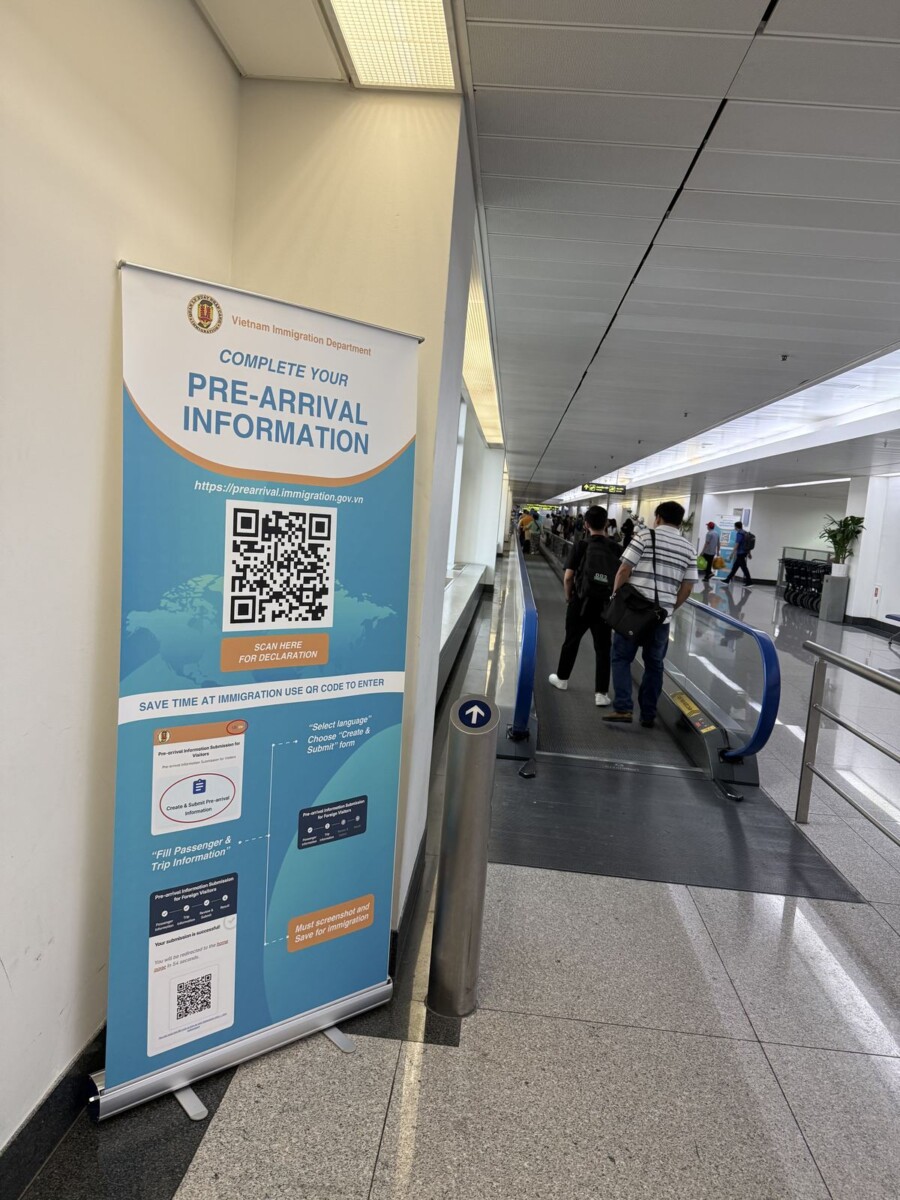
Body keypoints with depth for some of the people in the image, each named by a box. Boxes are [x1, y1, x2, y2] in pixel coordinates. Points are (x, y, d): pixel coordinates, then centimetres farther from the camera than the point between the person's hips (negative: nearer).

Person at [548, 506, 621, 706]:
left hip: (581, 602, -1)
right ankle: (601, 693, 5)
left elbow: (568, 578, -10)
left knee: (571, 642, 17)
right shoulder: (616, 549, -4)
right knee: (603, 648, 6)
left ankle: (562, 678, 34)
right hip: (606, 605, 1)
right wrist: (614, 596, 14)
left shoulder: (581, 546, -9)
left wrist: (568, 597, 7)